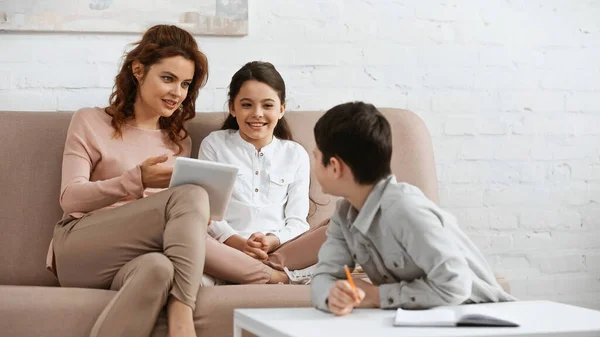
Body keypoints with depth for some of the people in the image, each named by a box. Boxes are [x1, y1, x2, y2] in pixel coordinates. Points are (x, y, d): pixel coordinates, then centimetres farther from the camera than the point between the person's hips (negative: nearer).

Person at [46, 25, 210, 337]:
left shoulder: (179, 141, 22)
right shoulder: (91, 122, 8)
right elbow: (70, 199, -4)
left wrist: (197, 217, -7)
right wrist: (136, 179, -19)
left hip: (132, 258, 3)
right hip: (79, 250, -3)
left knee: (158, 267, -41)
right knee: (191, 195, -29)